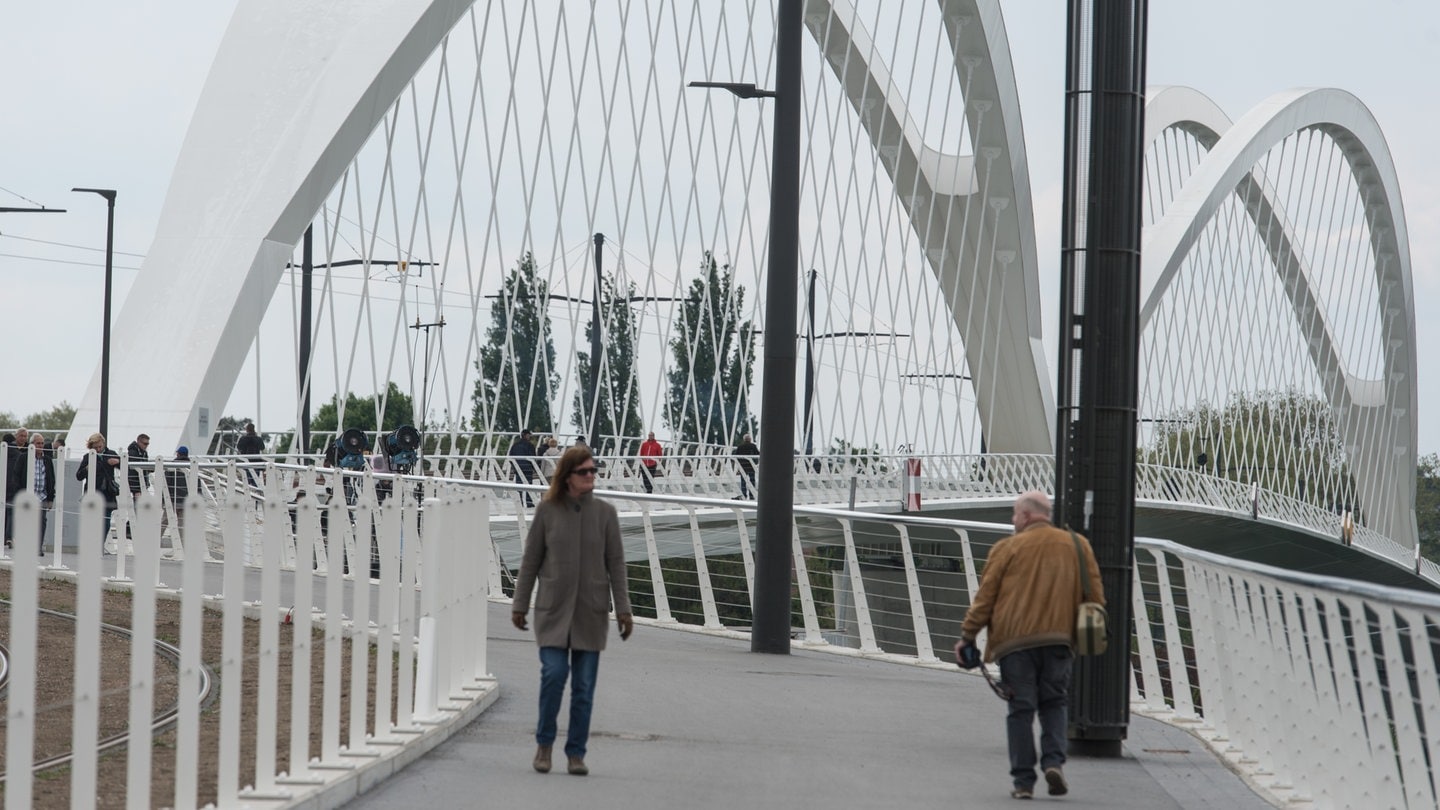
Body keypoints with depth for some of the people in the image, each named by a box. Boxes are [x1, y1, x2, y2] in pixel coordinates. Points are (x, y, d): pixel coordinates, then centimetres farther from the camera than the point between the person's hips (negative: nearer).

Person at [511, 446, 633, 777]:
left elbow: (615, 563, 3)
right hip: (553, 609, -1)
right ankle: (544, 742, 7)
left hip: (591, 611, 1)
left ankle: (576, 753, 13)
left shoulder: (605, 512, 1)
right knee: (554, 672, -13)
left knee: (584, 685, 2)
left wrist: (623, 609, -2)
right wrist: (520, 604, 5)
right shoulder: (547, 510, -2)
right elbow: (530, 559, 4)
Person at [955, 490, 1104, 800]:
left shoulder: (1008, 548, 0)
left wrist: (967, 636, 6)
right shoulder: (1077, 545, 10)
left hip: (1015, 639, -2)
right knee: (1053, 703, 15)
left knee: (1021, 708, 2)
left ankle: (1023, 780, 2)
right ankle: (1054, 761, -6)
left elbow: (985, 596, 0)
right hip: (1057, 638, 2)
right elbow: (1095, 595, 11)